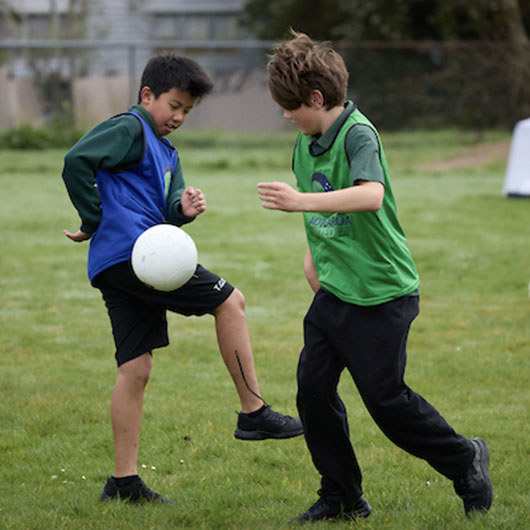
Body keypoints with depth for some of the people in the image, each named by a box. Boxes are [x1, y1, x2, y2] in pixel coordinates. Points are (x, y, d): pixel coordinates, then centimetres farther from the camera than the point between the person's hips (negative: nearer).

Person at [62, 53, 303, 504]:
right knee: (230, 301, -7)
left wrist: (183, 208, -2)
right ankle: (253, 413, -4)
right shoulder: (129, 129, -4)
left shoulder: (166, 152, 27)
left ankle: (124, 480, 6)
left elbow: (165, 213, 21)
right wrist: (95, 222, -13)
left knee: (135, 369, 6)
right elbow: (77, 161, -18)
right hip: (129, 251, -10)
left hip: (119, 271, 10)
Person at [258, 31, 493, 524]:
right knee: (312, 389, 1)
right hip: (333, 293, 8)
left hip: (381, 295, -8)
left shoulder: (358, 134, -18)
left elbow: (370, 195, -38)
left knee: (386, 399, -5)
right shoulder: (305, 144, 8)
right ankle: (342, 498, 13)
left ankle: (465, 461, 17)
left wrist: (301, 201, -44)